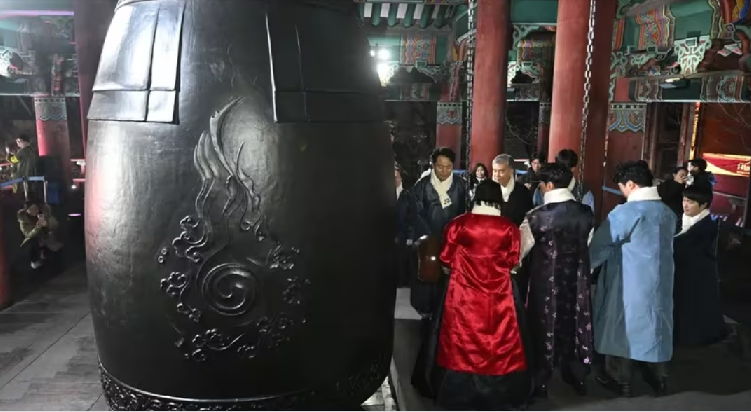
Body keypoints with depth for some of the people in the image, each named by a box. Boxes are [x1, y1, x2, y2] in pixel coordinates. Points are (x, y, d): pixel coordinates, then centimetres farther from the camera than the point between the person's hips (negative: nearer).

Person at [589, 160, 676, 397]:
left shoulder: (626, 212, -19)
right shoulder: (668, 213, 2)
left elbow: (600, 245, -14)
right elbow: (660, 245, 12)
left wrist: (585, 265, 0)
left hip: (630, 282, -6)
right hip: (660, 281, 6)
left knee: (622, 326, 9)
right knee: (656, 324, 17)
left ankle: (620, 380, 21)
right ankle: (658, 379, 31)